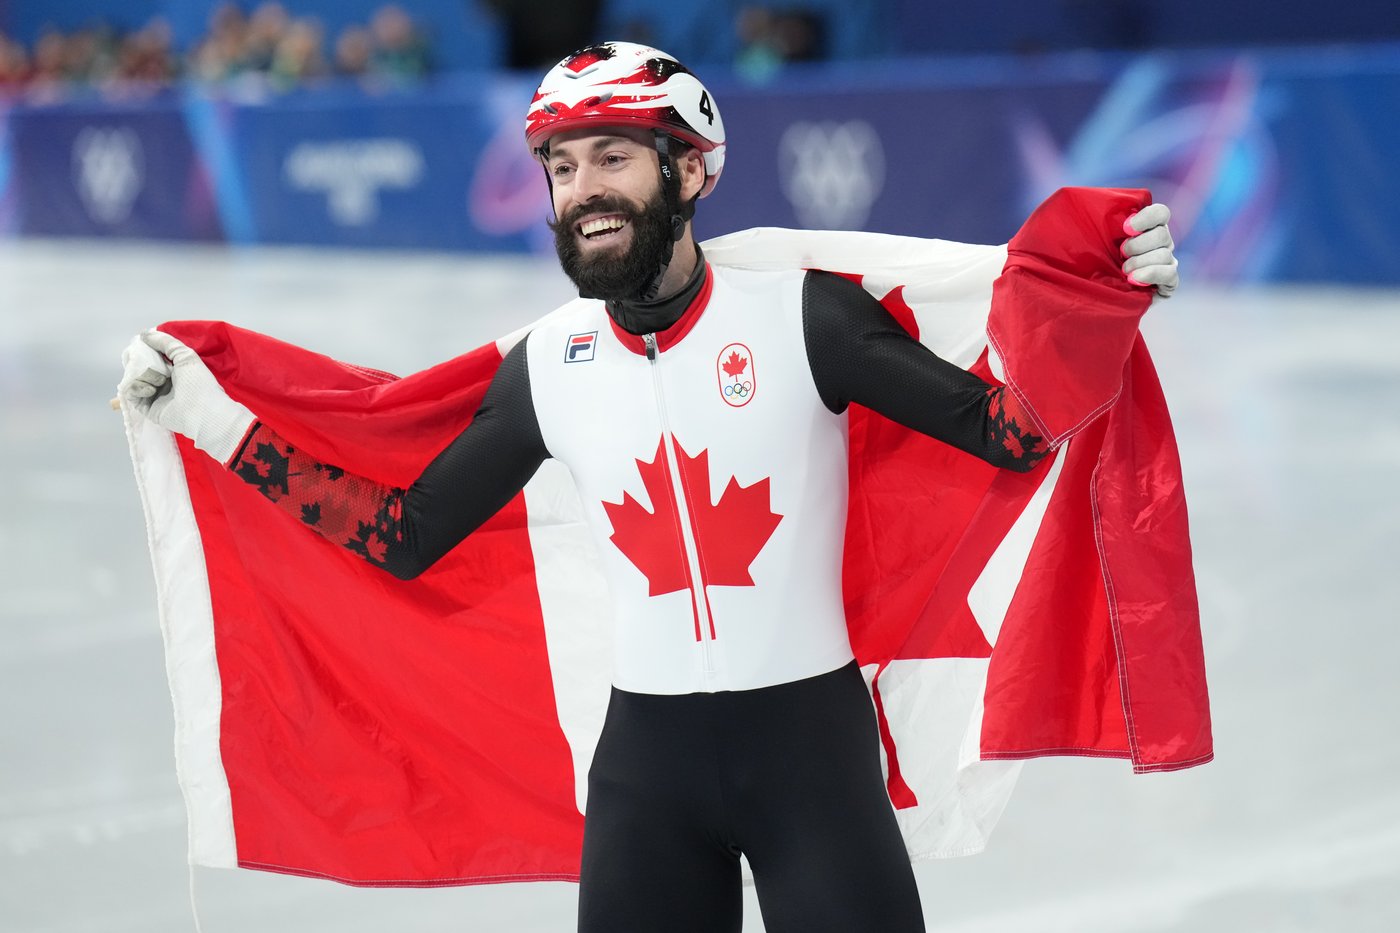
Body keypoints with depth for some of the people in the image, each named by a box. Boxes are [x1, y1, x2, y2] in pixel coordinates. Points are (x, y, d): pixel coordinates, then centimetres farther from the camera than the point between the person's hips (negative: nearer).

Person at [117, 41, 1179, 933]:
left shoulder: (803, 313, -9)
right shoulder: (550, 364, 2)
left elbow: (1007, 434, -10)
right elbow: (405, 535, 9)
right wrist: (217, 421, 8)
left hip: (812, 741, -3)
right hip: (646, 757, 3)